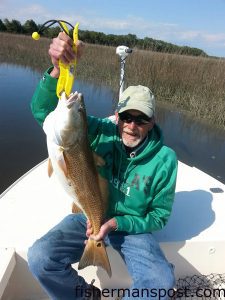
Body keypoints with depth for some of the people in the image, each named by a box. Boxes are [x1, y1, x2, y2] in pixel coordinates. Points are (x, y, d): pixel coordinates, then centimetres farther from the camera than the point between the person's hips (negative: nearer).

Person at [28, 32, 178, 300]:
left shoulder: (164, 159, -14)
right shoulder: (101, 132, -13)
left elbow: (160, 216, -6)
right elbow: (44, 111, -19)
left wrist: (117, 223, -21)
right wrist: (58, 69, -39)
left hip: (131, 226, 0)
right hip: (88, 216, 1)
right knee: (39, 258, -22)